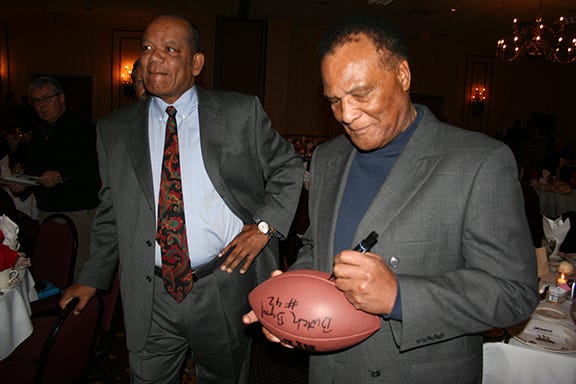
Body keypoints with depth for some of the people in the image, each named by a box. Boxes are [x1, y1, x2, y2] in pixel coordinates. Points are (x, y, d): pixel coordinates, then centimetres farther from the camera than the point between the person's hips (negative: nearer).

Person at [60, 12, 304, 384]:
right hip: (149, 299, 2)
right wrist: (92, 279, 12)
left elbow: (289, 168, 4)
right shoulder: (114, 130, 4)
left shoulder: (241, 112, -3)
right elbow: (110, 213, 11)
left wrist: (264, 225, -9)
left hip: (225, 288, -1)